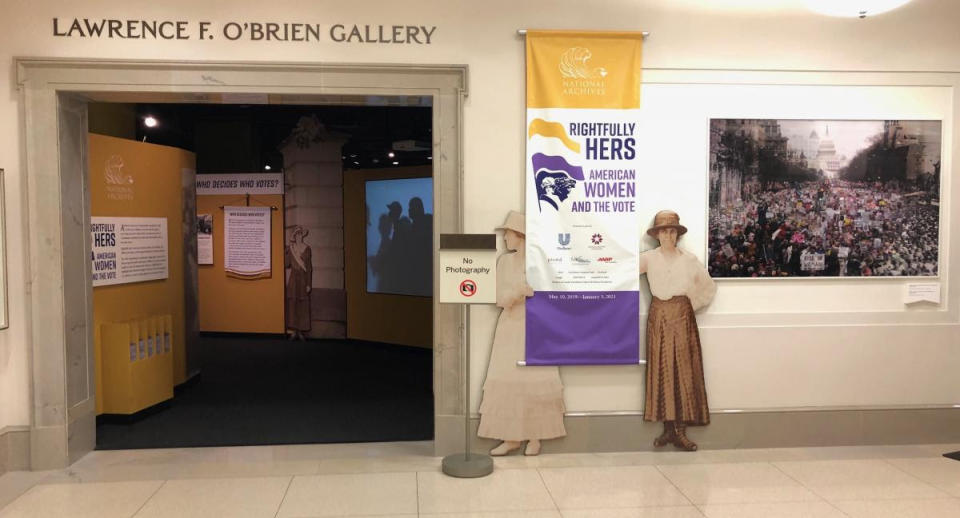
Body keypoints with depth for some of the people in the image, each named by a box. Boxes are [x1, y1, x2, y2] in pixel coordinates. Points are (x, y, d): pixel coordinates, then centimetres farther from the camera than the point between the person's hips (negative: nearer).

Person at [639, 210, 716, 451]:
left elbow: (708, 285, 9)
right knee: (661, 370, 1)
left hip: (682, 317, 0)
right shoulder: (649, 258, 0)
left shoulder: (689, 260, 2)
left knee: (683, 370, -2)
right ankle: (668, 428, 8)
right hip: (659, 318, 0)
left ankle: (680, 431, 3)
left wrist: (691, 304, 4)